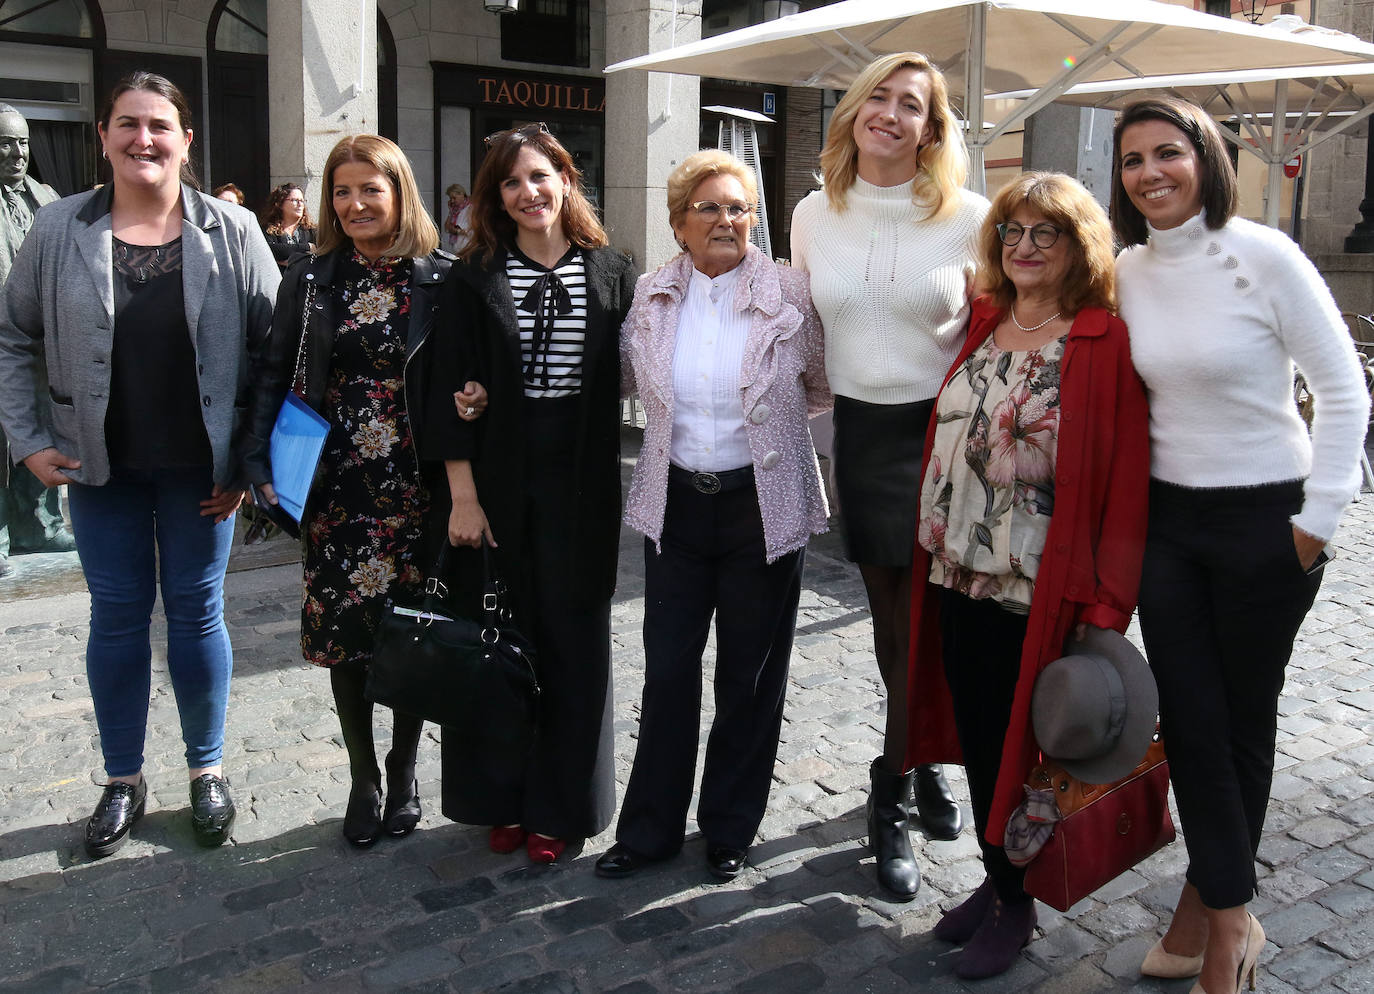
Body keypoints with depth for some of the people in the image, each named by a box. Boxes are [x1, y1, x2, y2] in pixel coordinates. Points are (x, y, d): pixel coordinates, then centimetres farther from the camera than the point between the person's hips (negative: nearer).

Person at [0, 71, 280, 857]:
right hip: (102, 466, 2)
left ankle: (208, 770, 26)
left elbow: (273, 348, -5)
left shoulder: (232, 233, -5)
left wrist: (250, 458, -9)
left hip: (200, 467, -1)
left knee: (197, 611, 8)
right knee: (117, 614, 10)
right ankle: (124, 780, 26)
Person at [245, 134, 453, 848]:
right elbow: (277, 375, 7)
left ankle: (403, 774, 27)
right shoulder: (310, 280, 4)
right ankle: (363, 781, 25)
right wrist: (262, 462, -3)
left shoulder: (439, 279, -2)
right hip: (336, 486, 2)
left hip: (415, 485, -1)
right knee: (344, 632, 6)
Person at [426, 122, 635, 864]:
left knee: (572, 638, 7)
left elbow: (629, 378, 5)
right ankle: (501, 799, 24)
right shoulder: (475, 277, 1)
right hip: (499, 482, 0)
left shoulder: (611, 273, 4)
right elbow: (451, 388, -2)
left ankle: (560, 803, 22)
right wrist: (462, 494, -8)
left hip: (581, 484, 1)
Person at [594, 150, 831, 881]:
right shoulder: (651, 298, 2)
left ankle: (730, 829, 29)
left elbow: (822, 388, 5)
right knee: (667, 669, 8)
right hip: (676, 503, 2)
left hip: (763, 507, -2)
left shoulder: (789, 293, -6)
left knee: (750, 676, 10)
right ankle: (652, 826, 25)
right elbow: (619, 380, 15)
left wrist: (759, 419, 3)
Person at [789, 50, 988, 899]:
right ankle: (924, 763, 30)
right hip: (859, 432, 3)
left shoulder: (967, 218, -7)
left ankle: (890, 802, 21)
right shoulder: (814, 217, 4)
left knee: (928, 623, 2)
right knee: (888, 619, 10)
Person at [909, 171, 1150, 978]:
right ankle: (996, 880, 35)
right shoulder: (983, 325, 9)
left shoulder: (1106, 343, -9)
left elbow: (1124, 480, -12)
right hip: (957, 578, 6)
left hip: (1036, 595, -5)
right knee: (976, 741, 15)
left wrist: (1103, 607, -16)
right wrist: (933, 546, 8)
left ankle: (1016, 905, 27)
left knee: (1018, 747, 7)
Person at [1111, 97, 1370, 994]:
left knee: (1245, 718, 10)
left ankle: (1210, 898, 28)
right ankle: (1230, 920, 18)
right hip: (1167, 518, 4)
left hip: (1264, 519, -4)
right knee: (1189, 716, 4)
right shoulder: (1128, 271, 2)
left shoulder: (1263, 255, -12)